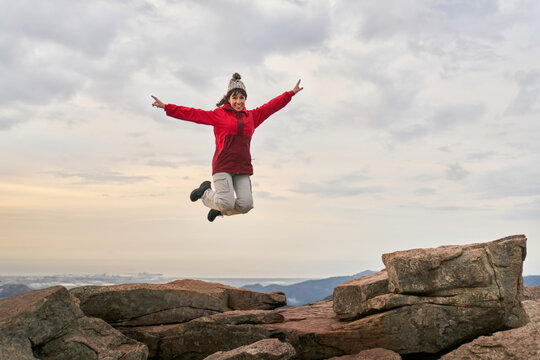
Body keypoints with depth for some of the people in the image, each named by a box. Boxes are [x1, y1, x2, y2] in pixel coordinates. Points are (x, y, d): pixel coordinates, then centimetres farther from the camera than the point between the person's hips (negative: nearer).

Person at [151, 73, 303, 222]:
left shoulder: (251, 116, 17)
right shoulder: (218, 114, 5)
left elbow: (272, 105, 25)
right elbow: (192, 114, 1)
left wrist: (290, 93, 29)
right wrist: (167, 107, -6)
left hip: (243, 167, 4)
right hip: (223, 166, -4)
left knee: (246, 205, -11)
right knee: (228, 203, -16)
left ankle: (219, 209, 21)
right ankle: (205, 191, 17)